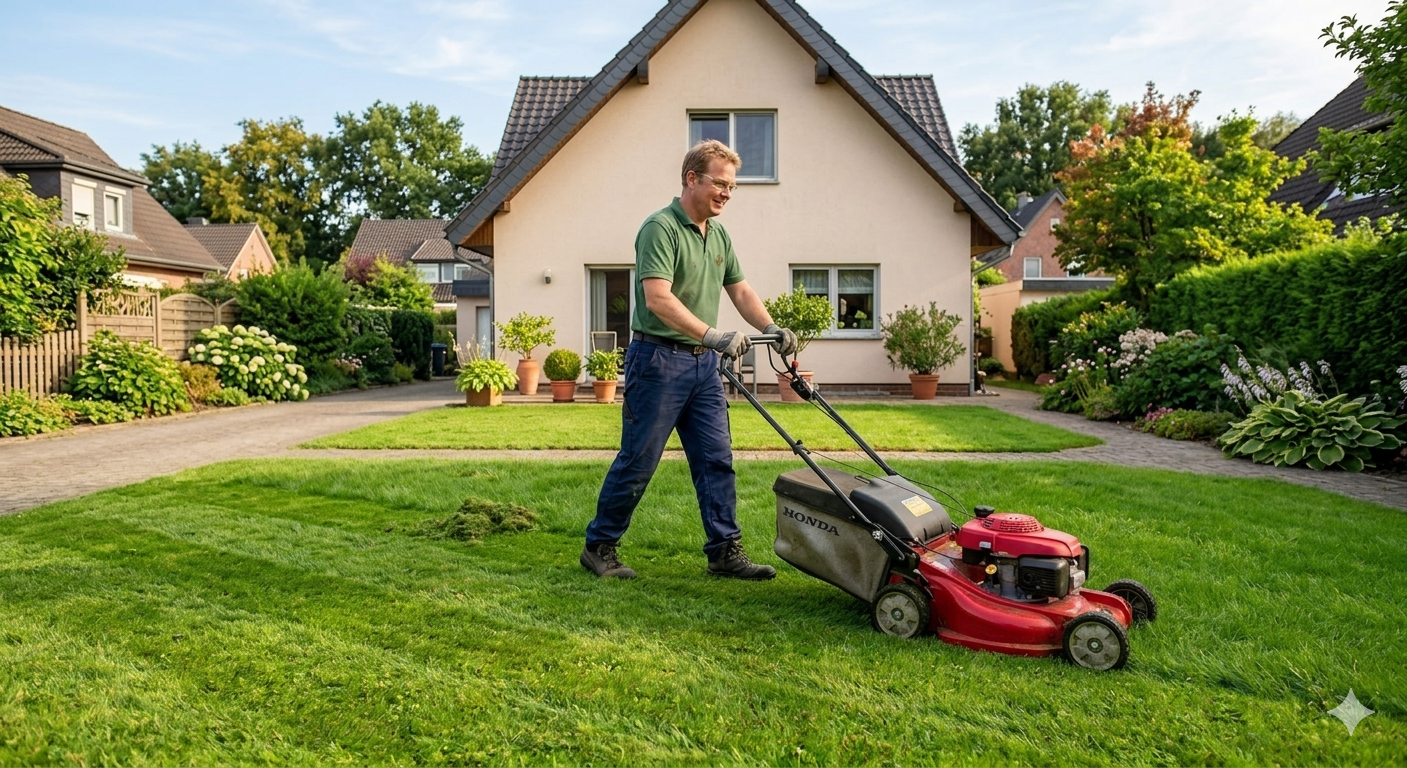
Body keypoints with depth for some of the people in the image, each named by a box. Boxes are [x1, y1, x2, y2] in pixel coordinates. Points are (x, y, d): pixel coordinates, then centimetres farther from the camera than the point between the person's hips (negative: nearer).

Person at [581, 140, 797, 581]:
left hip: (703, 363, 8)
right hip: (659, 358, -8)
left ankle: (725, 552, 13)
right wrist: (713, 336, -30)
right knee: (638, 462, 0)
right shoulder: (661, 227, -14)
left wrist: (771, 328, 1)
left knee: (717, 461, 6)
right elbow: (658, 299, -24)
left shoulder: (719, 234, 13)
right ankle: (599, 546, 16)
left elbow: (740, 290, 17)